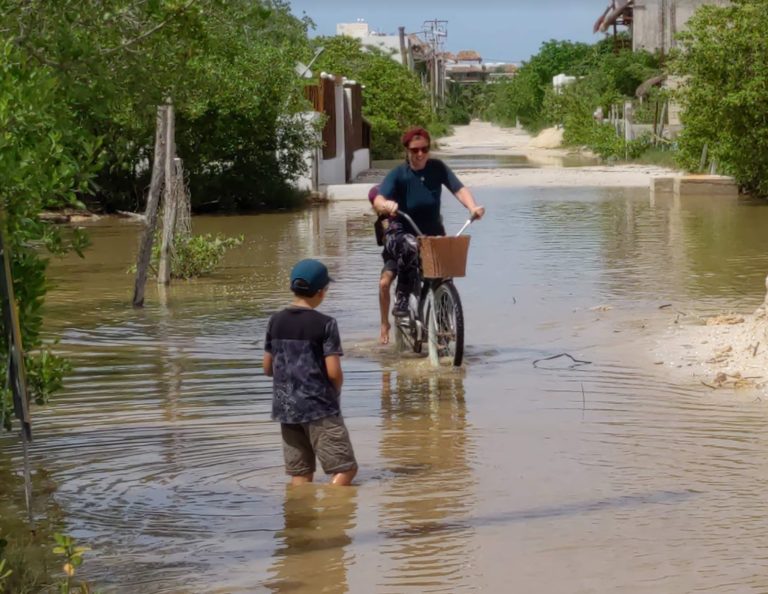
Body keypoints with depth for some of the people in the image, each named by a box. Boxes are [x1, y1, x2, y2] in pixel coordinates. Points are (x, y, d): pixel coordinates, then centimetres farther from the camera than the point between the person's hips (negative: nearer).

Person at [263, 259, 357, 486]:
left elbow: (268, 368, 11)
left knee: (300, 474, 11)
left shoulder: (275, 322, 6)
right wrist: (335, 391, 7)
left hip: (285, 407, 6)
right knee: (346, 468, -1)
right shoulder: (325, 324, -10)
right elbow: (334, 372, -13)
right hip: (319, 408, -6)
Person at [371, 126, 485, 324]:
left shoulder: (437, 168, -4)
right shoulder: (398, 175, -13)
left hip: (433, 233, 4)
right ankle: (402, 300, -28)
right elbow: (378, 201, -28)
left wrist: (472, 207, -35)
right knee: (410, 246, -37)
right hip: (402, 234, -4)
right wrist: (386, 205, -52)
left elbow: (459, 189, -15)